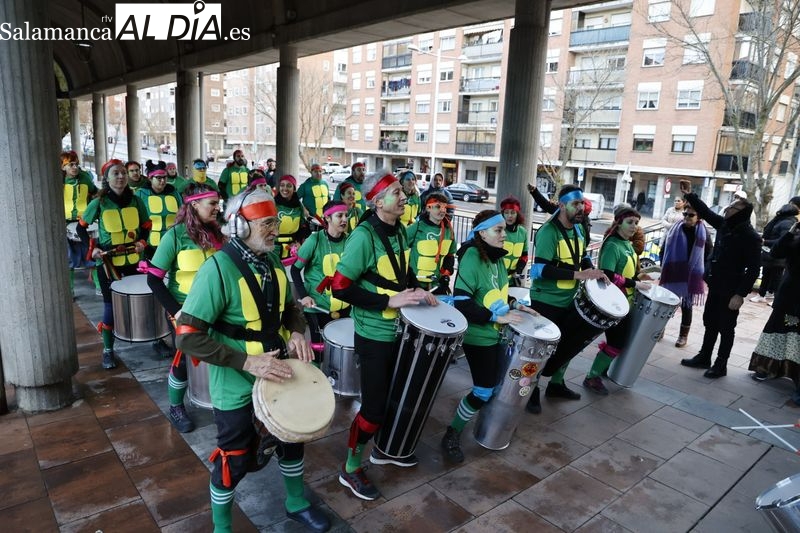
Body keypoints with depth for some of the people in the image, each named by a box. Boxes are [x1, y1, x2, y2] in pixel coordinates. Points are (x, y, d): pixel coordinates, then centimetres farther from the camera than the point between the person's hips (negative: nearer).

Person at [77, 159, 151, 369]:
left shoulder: (136, 201, -2)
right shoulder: (99, 203, -9)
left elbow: (146, 225, 11)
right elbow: (81, 227, 1)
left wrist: (142, 242, -7)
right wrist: (92, 248, -12)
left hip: (134, 259, 3)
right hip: (108, 262, -2)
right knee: (110, 304, 3)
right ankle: (108, 350, 16)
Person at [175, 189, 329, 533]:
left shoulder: (273, 262, 0)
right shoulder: (218, 269, -22)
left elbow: (289, 307, 14)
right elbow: (188, 336, -24)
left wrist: (297, 332, -8)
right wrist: (246, 362, -31)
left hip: (277, 373, 7)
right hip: (236, 384, -7)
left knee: (293, 438, 21)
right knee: (235, 459, 9)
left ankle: (296, 503, 47)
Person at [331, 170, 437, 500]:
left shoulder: (399, 231, 3)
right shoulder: (364, 236, -22)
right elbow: (340, 288, -24)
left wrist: (418, 290, 1)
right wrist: (389, 301, -26)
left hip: (400, 329, 8)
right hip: (375, 335, -8)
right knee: (374, 405, 2)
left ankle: (383, 449, 44)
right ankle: (351, 468, 23)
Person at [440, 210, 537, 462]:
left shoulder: (498, 257, 5)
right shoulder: (472, 258, -21)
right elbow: (461, 302, -26)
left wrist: (514, 305, 5)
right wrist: (496, 317, -25)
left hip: (498, 334, 8)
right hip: (478, 336, -8)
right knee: (483, 392, -3)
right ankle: (451, 435, 15)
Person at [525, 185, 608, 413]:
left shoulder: (578, 229, 6)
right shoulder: (548, 232, -21)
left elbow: (583, 256, 21)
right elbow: (541, 269, -29)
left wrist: (595, 272, 1)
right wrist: (577, 275, -30)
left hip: (568, 300, 8)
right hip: (546, 301, -8)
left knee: (567, 345, 20)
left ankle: (556, 383, 38)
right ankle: (532, 389, 19)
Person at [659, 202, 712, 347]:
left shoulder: (703, 233, -2)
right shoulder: (674, 229, 1)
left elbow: (710, 253, 4)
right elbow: (664, 249, 7)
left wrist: (704, 272, -3)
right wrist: (664, 268, 1)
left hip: (692, 276, -1)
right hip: (672, 273, 1)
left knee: (687, 306, 8)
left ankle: (684, 335, 20)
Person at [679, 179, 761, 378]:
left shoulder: (750, 237, -18)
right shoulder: (724, 225, 2)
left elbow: (753, 269, -19)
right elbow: (706, 212, 13)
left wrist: (740, 294, -22)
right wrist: (689, 195, 4)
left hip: (731, 291, -7)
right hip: (715, 286, 7)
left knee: (726, 328, 6)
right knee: (710, 323, 17)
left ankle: (721, 365, 19)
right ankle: (704, 357, 31)